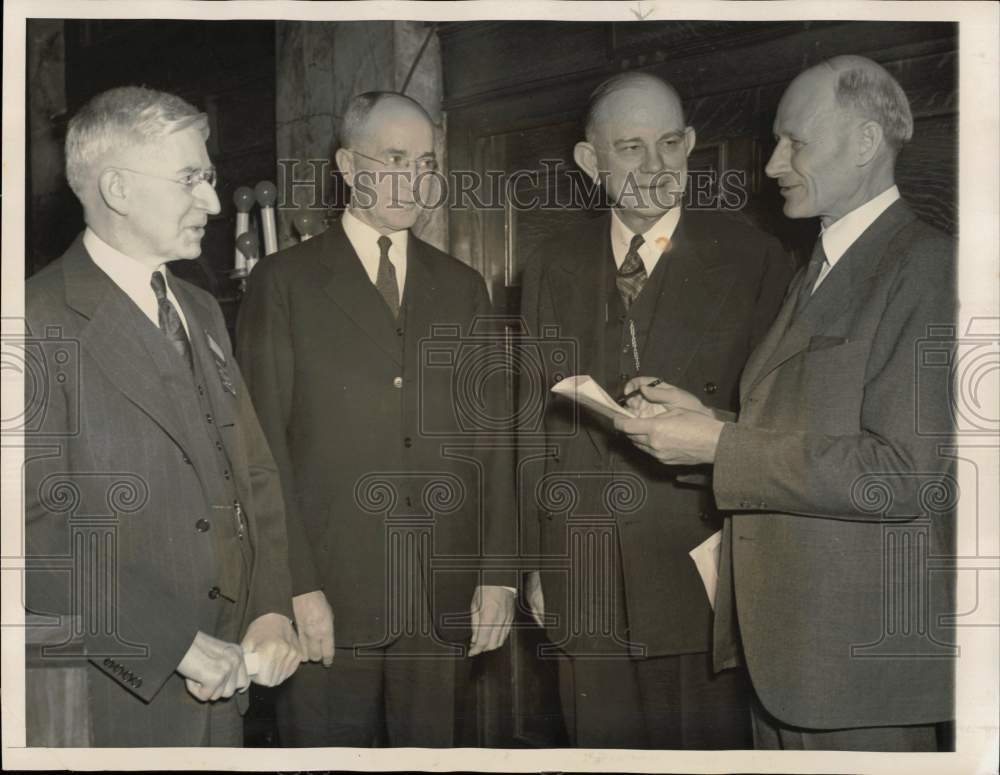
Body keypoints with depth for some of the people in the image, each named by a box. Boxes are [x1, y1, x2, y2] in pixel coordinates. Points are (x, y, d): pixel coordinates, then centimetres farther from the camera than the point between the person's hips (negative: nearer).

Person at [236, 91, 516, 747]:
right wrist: (296, 588, -11)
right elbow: (265, 446, -3)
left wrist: (498, 575, 3)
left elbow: (490, 437, 10)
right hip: (328, 597, -3)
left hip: (444, 599, 3)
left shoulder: (463, 286, 13)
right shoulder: (284, 281, 2)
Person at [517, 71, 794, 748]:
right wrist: (536, 562, 9)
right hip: (586, 581, 3)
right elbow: (534, 420, 9)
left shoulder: (754, 260, -3)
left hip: (707, 574, -3)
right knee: (602, 744, 13)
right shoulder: (555, 269, 8)